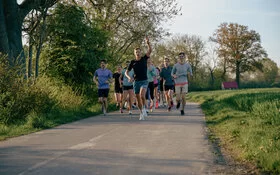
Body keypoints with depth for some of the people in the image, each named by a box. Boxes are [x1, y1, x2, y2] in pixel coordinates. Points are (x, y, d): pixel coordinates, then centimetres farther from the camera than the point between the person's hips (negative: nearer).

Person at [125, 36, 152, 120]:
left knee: (142, 96, -24)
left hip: (144, 81, -2)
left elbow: (150, 51, -14)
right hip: (136, 81, 3)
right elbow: (126, 72, 7)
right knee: (138, 98, 6)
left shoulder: (144, 59, 1)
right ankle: (142, 113, 21)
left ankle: (144, 109, 0)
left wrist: (148, 43, -31)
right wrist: (129, 77, -13)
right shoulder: (133, 62, 4)